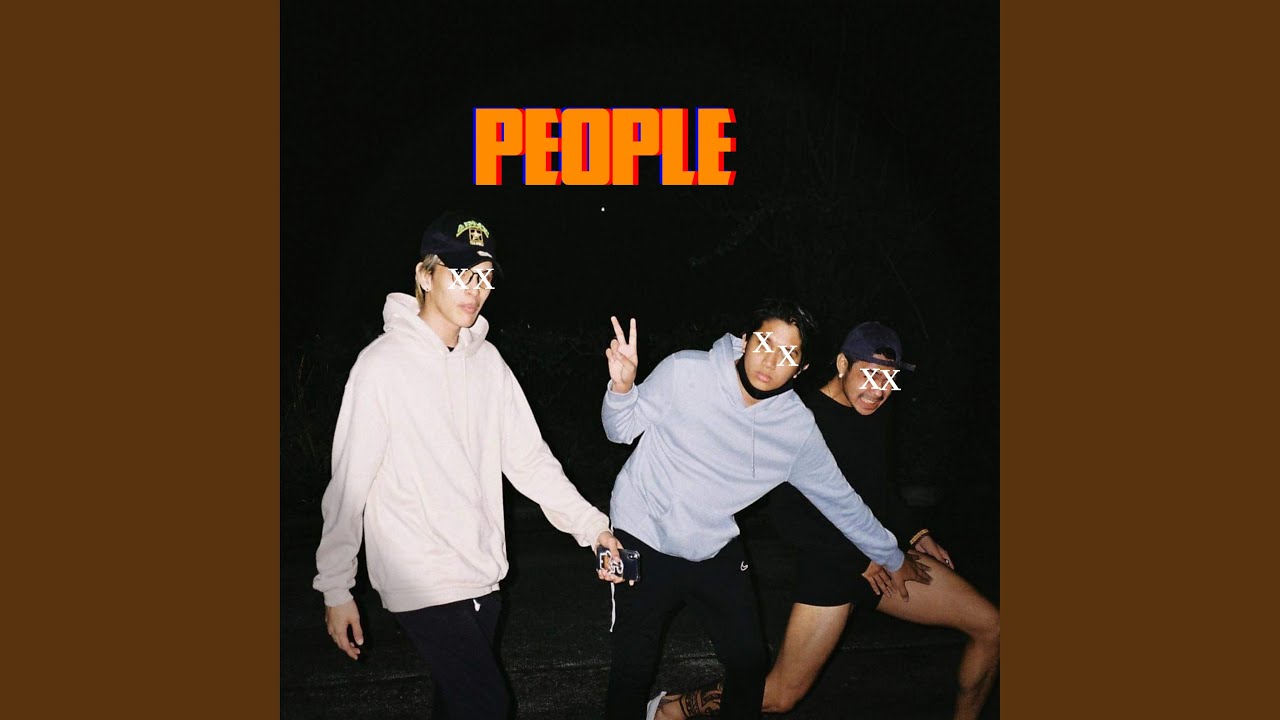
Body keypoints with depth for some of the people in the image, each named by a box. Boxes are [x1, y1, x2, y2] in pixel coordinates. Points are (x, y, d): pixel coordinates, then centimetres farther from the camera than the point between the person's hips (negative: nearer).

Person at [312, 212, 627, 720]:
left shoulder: (487, 360, 5)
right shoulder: (383, 364, -13)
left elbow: (528, 457, 4)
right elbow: (348, 484, -10)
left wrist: (590, 525, -5)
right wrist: (335, 587, -8)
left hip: (483, 574, 6)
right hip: (420, 579, -6)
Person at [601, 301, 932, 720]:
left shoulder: (798, 428, -9)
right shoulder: (684, 372, -18)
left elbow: (839, 497, 4)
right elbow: (621, 429, -8)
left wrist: (891, 557, 14)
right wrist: (622, 386, -30)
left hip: (715, 548, 4)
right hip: (644, 539, -3)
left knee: (751, 664, 10)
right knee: (633, 669, -1)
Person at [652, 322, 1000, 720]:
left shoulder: (873, 414, 6)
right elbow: (787, 515, -21)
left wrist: (917, 535, 12)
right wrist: (861, 560, -16)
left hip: (883, 556, 7)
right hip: (830, 567, -7)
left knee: (989, 627, 4)